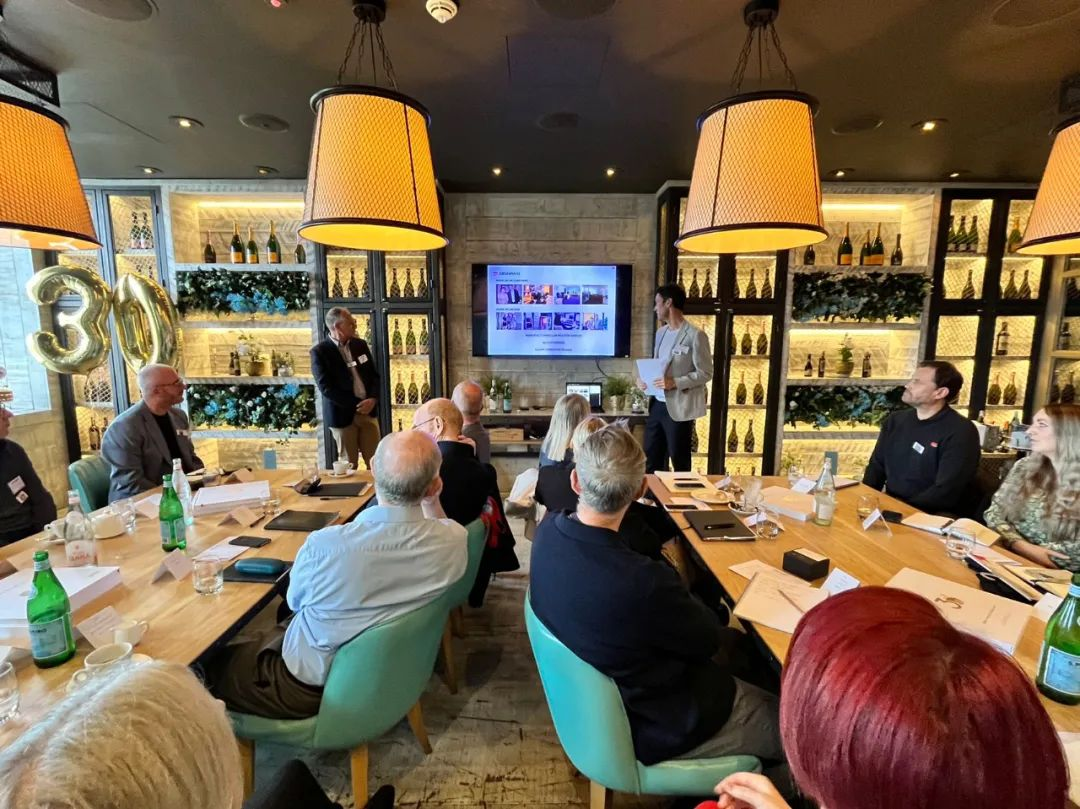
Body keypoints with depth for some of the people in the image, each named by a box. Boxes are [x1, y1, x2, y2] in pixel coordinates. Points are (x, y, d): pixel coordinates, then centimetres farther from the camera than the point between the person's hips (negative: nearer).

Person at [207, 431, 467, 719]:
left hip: (312, 690, -4)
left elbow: (295, 601, -8)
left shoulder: (323, 546, -35)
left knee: (214, 663, 20)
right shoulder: (454, 542, -25)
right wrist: (432, 503, -9)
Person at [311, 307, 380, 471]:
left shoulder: (360, 345, 8)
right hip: (342, 415, -4)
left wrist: (372, 399, -9)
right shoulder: (319, 351, -8)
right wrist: (356, 404, -15)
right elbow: (326, 387, -13)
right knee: (349, 465, 7)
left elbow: (374, 375, 9)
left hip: (368, 411, 4)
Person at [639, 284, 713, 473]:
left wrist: (675, 382, -23)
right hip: (657, 405, 7)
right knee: (651, 460, 14)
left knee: (680, 463, 7)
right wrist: (645, 379, 0)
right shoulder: (661, 332, 13)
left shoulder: (696, 335, -11)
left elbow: (706, 373, -12)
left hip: (679, 408, -7)